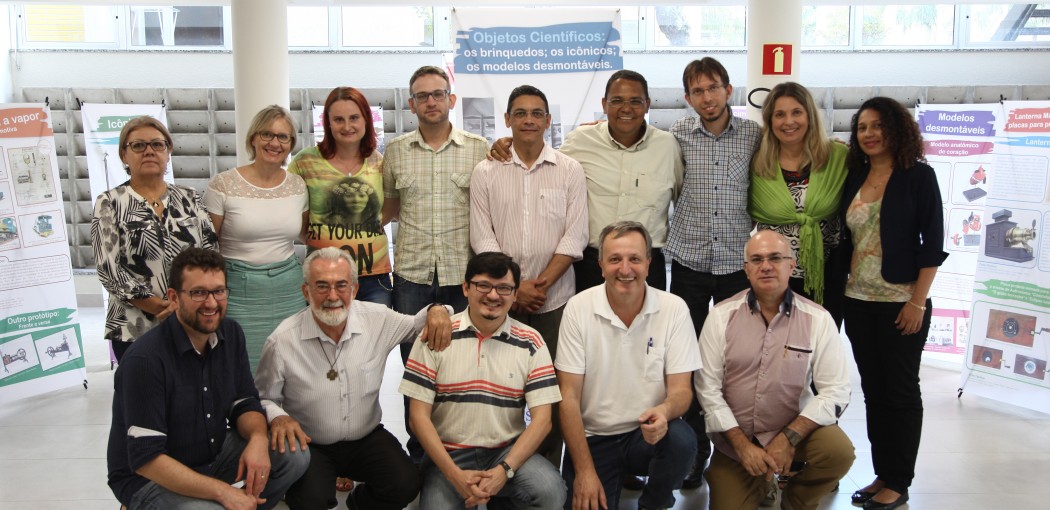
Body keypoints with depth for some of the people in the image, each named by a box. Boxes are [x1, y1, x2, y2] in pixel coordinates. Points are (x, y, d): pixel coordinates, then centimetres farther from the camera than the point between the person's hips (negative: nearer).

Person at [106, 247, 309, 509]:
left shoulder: (231, 334, -4)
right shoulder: (145, 360, -24)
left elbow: (244, 404, 3)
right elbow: (146, 458, -25)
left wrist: (258, 439, -21)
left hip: (215, 452, 7)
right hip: (149, 478, -6)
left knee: (295, 455, -11)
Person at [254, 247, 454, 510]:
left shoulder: (378, 319, -8)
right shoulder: (282, 341, -14)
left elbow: (415, 326, 10)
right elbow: (264, 397, 0)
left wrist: (437, 310, -13)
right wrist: (277, 417, -23)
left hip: (367, 438, 2)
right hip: (309, 444, -2)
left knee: (406, 485, -20)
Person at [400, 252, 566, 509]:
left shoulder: (530, 343, 1)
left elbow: (541, 418, -3)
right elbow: (419, 415, -4)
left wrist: (504, 470, -17)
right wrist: (455, 474, -14)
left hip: (508, 451, 1)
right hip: (448, 454, -1)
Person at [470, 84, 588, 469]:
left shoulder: (569, 170, 5)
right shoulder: (486, 172, 6)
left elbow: (575, 236, -1)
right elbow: (482, 238, 1)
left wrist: (542, 283, -10)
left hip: (555, 298, 0)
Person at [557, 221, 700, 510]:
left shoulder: (674, 309, -7)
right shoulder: (578, 308, -9)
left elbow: (681, 388, -6)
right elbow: (569, 396, -8)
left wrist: (664, 411, -31)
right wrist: (585, 470, -13)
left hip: (648, 434, 1)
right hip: (592, 438, -1)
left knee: (681, 440, -29)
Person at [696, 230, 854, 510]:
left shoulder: (818, 319, -7)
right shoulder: (721, 315, -6)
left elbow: (835, 391, -10)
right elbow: (708, 387, -8)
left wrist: (789, 438, -21)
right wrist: (743, 445, -14)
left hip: (795, 428, 0)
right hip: (734, 437, 1)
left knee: (839, 451, -27)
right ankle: (759, 483, 27)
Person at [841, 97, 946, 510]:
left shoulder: (918, 176, -5)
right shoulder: (854, 177, 9)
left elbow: (933, 243, -9)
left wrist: (918, 301, -14)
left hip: (900, 302, -5)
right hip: (857, 301, 5)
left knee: (900, 390, 3)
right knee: (873, 389, 11)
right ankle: (881, 474, 23)